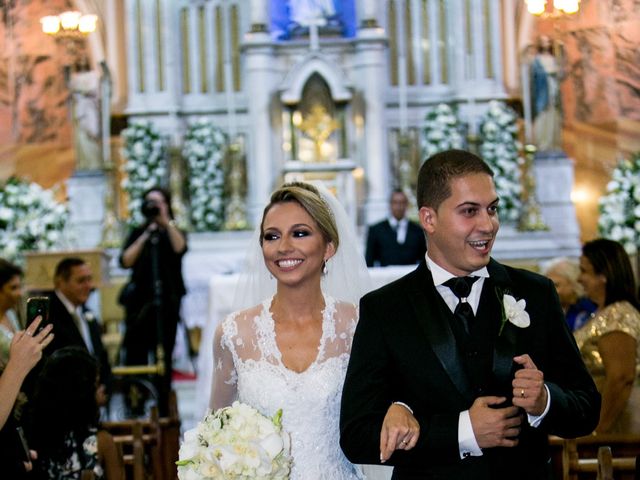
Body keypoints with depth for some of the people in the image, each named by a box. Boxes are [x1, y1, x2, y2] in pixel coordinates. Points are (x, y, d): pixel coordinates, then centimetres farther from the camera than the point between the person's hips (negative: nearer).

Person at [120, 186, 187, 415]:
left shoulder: (174, 233, 9)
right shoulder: (137, 233, 11)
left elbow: (180, 248, -14)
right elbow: (125, 261, -4)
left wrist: (166, 221, -14)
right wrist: (146, 235, -8)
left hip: (167, 302, 0)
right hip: (139, 301, 1)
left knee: (163, 360, 1)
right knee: (135, 357, -5)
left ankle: (162, 411, 7)